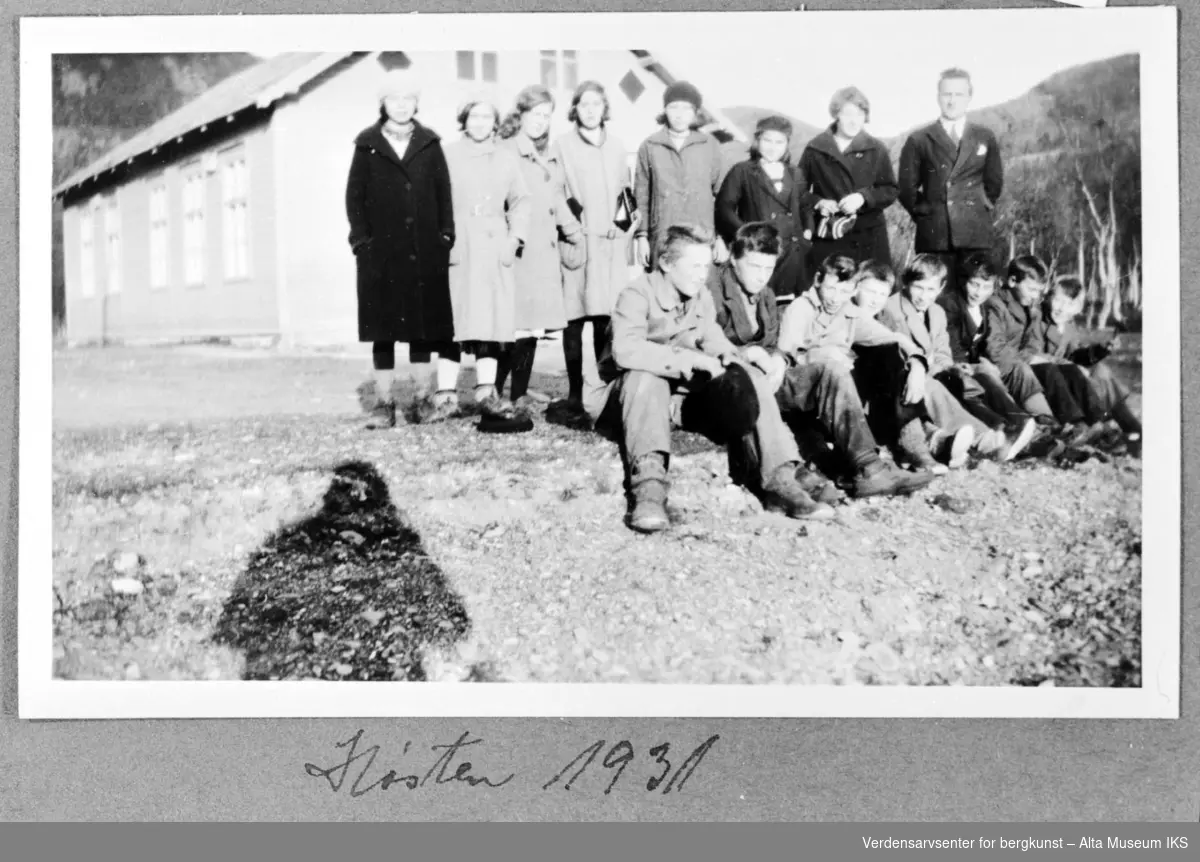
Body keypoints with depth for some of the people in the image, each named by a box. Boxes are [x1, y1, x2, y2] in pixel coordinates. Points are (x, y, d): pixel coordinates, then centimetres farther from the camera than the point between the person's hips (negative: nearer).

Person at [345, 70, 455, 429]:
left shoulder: (430, 144, 10)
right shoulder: (367, 145, 7)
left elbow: (444, 192, 8)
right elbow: (355, 195, 5)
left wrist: (445, 235, -1)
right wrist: (360, 238, -4)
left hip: (425, 251, 1)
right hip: (380, 251, -1)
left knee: (423, 325, 3)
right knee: (384, 328, 0)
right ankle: (383, 402, 5)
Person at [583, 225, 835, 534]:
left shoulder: (702, 299, 4)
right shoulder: (638, 294, -18)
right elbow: (626, 350, -36)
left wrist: (730, 359, -17)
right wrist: (694, 359, -36)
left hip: (681, 395, 7)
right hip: (627, 396, -6)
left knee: (752, 381, -9)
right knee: (645, 376, -40)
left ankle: (780, 481, -16)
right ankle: (649, 485, -50)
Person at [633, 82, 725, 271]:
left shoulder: (710, 145, 8)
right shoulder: (649, 147, 7)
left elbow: (720, 192, 10)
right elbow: (641, 195, 9)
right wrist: (641, 236, 4)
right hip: (662, 240, 0)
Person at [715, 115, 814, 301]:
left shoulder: (794, 174, 20)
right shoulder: (742, 172, 4)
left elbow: (805, 206, 29)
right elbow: (724, 206, -3)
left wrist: (808, 230, 11)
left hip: (795, 255, 5)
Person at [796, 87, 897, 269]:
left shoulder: (876, 149, 8)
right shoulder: (815, 149, 6)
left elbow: (890, 191, 7)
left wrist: (863, 197, -12)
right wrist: (817, 202, -11)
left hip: (869, 239, 1)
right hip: (827, 240, -1)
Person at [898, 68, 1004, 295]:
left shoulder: (985, 138, 13)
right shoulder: (919, 140, 7)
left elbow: (994, 182, 19)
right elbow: (907, 188, 8)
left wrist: (983, 209, 10)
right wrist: (924, 214, 3)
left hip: (976, 235, 2)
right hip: (934, 236, -1)